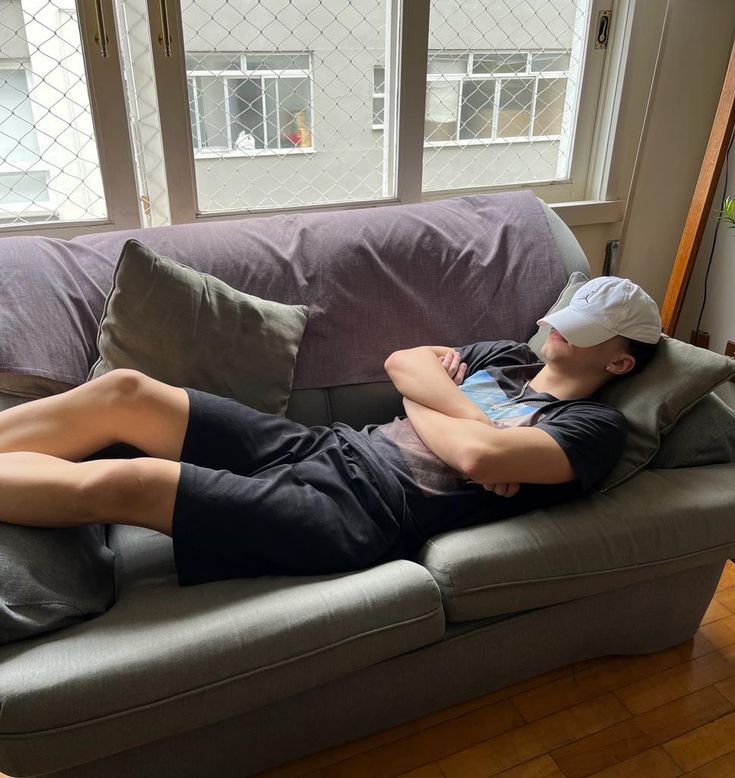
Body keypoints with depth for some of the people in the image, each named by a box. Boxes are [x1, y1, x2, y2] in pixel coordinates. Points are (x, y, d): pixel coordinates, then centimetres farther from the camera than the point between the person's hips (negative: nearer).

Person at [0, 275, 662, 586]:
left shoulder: (594, 427, -2)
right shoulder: (512, 358, 21)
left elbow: (478, 457, -21)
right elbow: (403, 361, 10)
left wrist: (418, 406, -2)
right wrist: (473, 418, -4)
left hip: (362, 515, -7)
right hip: (327, 447, 7)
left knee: (117, 482, -20)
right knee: (122, 390, -6)